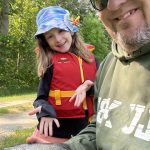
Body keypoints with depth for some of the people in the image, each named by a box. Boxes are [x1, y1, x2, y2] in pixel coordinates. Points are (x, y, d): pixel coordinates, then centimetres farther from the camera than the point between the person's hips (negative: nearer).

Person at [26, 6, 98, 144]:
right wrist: (46, 113, -23)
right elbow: (42, 96, -3)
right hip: (58, 125, -3)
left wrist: (89, 86, -15)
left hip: (88, 124, 3)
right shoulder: (49, 61, -3)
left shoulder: (89, 56, 6)